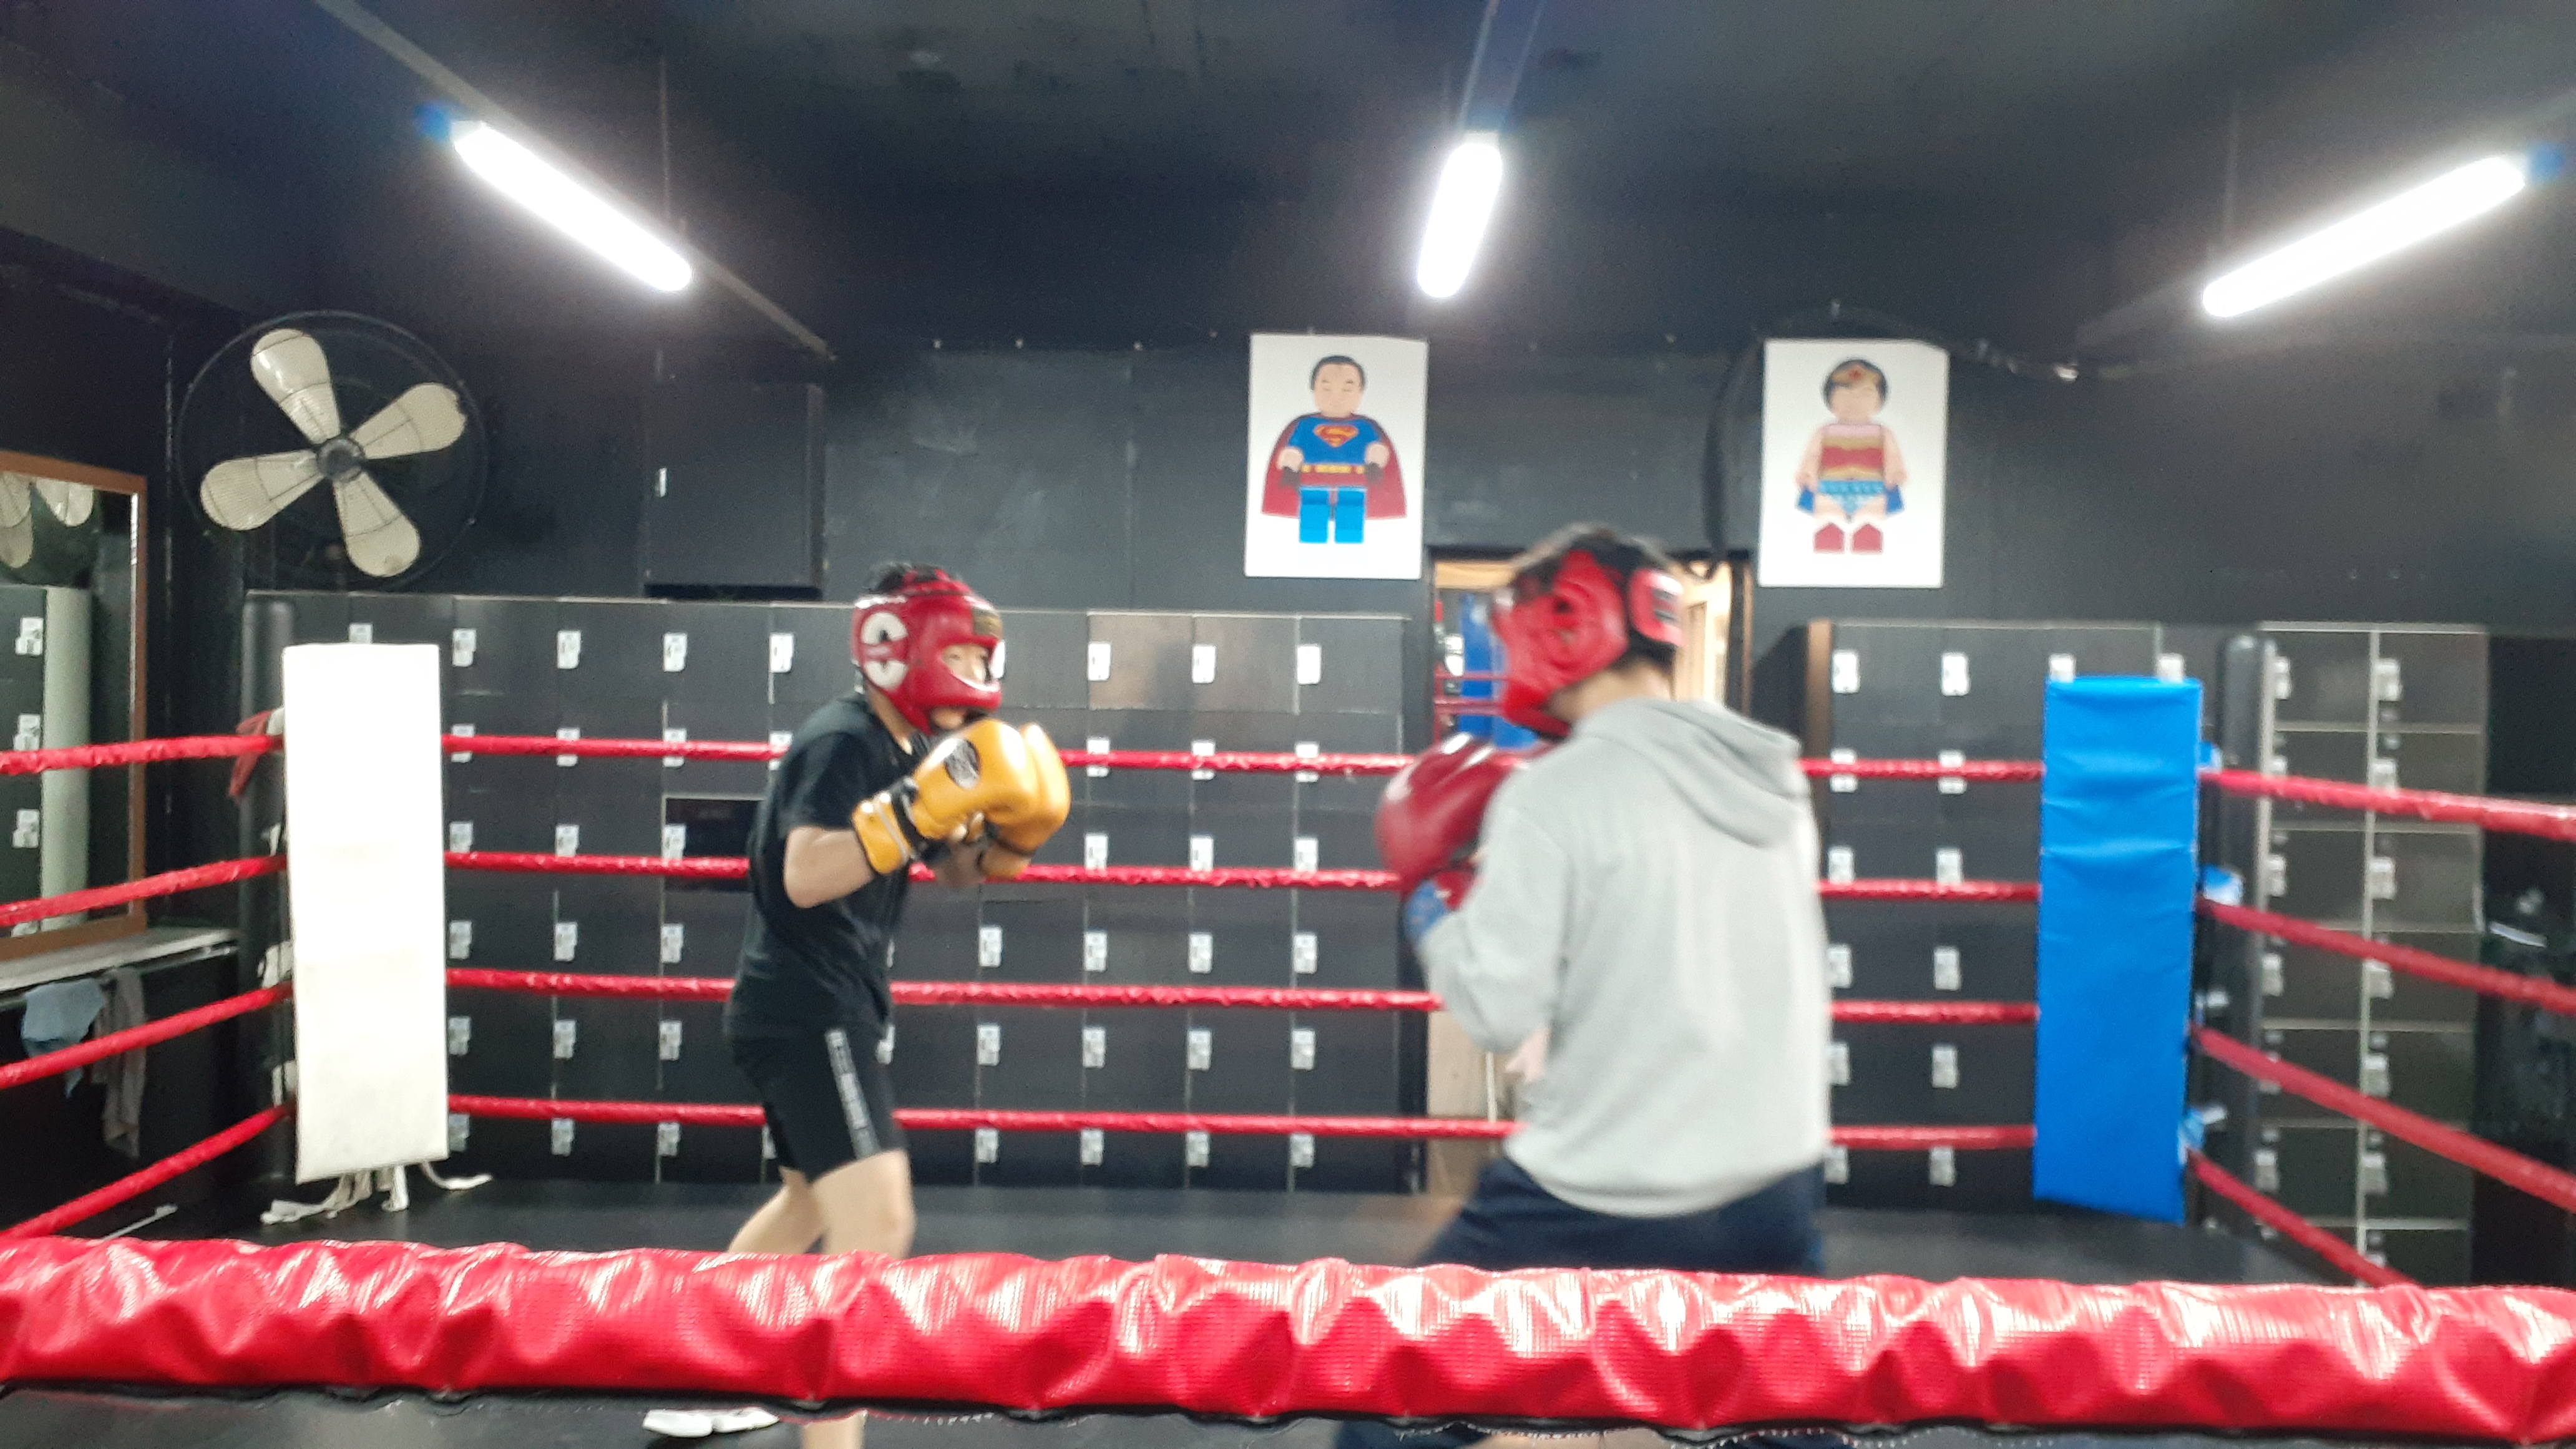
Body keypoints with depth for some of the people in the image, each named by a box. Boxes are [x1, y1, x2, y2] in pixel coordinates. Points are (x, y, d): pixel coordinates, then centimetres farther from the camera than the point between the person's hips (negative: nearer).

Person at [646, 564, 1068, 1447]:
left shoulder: (900, 751, 12)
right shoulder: (843, 742, -16)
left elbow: (955, 868, 18)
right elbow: (806, 876, -30)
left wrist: (1009, 836, -2)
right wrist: (920, 806, -34)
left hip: (817, 1012, 11)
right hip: (806, 1012, -11)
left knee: (812, 1204, 26)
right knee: (876, 1225, -19)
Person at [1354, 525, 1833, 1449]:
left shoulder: (1552, 794, -15)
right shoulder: (1772, 778, 5)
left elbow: (1498, 1013, -16)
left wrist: (1431, 887, -1)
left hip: (1598, 1206, -6)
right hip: (1773, 1197, 6)